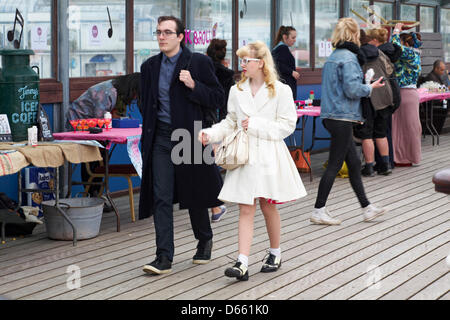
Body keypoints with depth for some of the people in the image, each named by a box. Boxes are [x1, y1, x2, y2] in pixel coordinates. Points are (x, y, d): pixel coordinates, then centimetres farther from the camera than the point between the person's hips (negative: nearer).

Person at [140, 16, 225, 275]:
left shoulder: (199, 63, -4)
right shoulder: (150, 66, 9)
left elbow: (218, 98, -6)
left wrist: (193, 86, -20)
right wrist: (148, 133, 12)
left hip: (189, 137, -3)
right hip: (161, 137, 3)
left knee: (194, 196, 10)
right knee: (161, 197, -5)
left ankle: (205, 240, 36)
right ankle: (164, 258, -6)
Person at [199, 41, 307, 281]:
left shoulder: (280, 91, -3)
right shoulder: (237, 91, 9)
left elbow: (287, 125, -6)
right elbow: (230, 123, 13)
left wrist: (255, 125, -12)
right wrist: (210, 134, -4)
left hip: (268, 155, -3)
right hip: (244, 155, 3)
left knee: (268, 206, 7)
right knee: (246, 209, -2)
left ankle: (275, 254, 28)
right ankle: (242, 264, -9)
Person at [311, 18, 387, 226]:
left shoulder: (333, 57, 15)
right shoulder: (349, 58, -14)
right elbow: (352, 89, -20)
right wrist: (371, 88, -4)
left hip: (331, 115, 10)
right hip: (342, 118, -10)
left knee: (354, 163, 13)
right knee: (334, 165, -4)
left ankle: (366, 208, 18)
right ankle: (318, 211, 0)